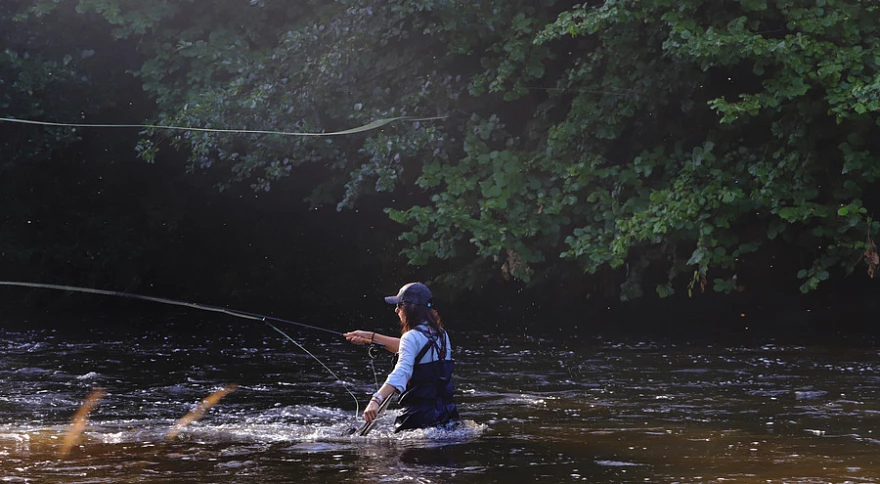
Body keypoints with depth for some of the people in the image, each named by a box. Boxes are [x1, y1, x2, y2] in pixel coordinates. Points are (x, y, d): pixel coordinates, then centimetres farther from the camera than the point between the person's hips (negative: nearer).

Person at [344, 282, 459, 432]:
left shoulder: (412, 337, -14)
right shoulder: (441, 334, 13)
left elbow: (402, 371, -30)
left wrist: (376, 400, -43)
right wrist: (371, 337, 34)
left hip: (420, 416, -8)